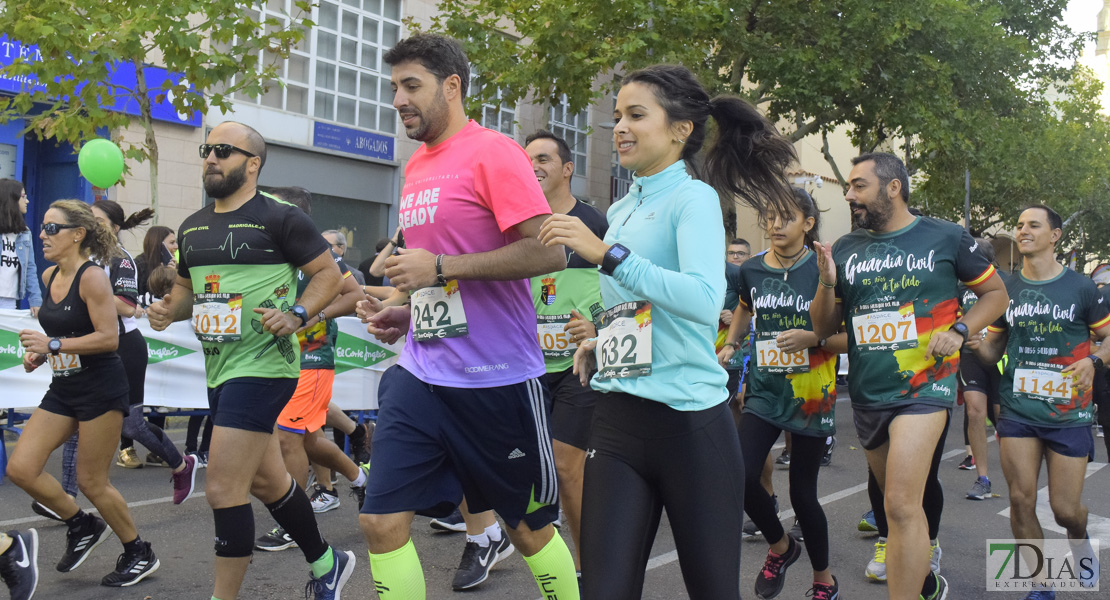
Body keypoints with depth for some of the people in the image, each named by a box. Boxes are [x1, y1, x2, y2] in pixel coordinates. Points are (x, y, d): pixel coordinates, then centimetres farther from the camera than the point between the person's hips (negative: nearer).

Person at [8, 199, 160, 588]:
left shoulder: (92, 278, -15)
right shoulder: (49, 277, 8)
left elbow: (109, 338, -20)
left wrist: (53, 344, -23)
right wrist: (40, 352, 7)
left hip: (101, 388, -8)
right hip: (63, 388, 8)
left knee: (91, 482, -1)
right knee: (20, 468, -2)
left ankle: (140, 554, 19)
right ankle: (83, 527, 20)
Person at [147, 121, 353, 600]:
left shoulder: (280, 219, -9)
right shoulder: (192, 227, 13)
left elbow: (328, 274, -6)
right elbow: (187, 288, 24)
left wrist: (297, 315, -20)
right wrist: (168, 309, 3)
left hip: (262, 366, -9)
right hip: (219, 368, 9)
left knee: (223, 488, -11)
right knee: (265, 480, 19)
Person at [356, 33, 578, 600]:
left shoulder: (493, 153, -10)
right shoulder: (416, 166, 14)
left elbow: (549, 252, -20)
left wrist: (439, 267, -20)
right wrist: (404, 313, 9)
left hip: (497, 378, -7)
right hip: (420, 375, 7)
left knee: (529, 527, 8)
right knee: (380, 522, -1)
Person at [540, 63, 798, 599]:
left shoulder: (693, 198, -7)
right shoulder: (619, 212, 15)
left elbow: (704, 300, -24)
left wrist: (606, 254, -26)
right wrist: (602, 342, 11)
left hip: (690, 421, -6)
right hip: (618, 419, 6)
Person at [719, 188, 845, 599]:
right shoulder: (752, 270, 3)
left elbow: (851, 336, -8)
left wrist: (814, 338, -23)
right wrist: (731, 343, 15)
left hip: (811, 396, -3)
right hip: (765, 391, 3)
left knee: (802, 492, 2)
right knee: (742, 477, -14)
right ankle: (780, 546, 18)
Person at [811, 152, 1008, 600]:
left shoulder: (945, 238, -2)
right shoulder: (845, 249, 6)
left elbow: (996, 292, 7)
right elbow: (824, 328, 9)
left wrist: (959, 331, -10)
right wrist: (827, 281, -9)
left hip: (924, 385, -5)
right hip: (866, 393, 5)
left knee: (901, 506, -19)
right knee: (899, 502, 18)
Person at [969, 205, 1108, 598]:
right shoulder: (1007, 289, 5)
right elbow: (993, 351, 11)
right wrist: (976, 344, -11)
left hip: (1068, 414, -2)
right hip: (1018, 410, 2)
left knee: (1065, 509, 0)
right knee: (1021, 499, -3)